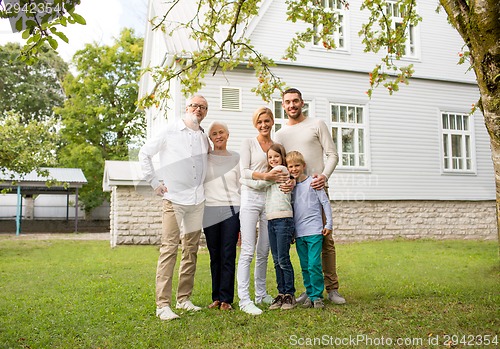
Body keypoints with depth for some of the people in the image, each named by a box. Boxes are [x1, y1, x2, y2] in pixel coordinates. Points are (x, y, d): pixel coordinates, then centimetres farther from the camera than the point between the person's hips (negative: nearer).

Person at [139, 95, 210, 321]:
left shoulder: (204, 138, 14)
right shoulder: (170, 130, 1)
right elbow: (144, 153, 4)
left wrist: (202, 185, 14)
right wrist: (155, 182, -3)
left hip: (197, 200, 6)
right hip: (174, 198, -5)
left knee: (191, 250, 9)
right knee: (169, 249, -10)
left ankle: (184, 299, 19)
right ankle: (163, 304, -7)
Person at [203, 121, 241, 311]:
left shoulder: (236, 158, 10)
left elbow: (242, 186, 11)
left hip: (231, 210, 0)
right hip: (210, 210, 1)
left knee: (228, 255, -4)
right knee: (214, 256, 5)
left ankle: (226, 299, 2)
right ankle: (216, 297, 14)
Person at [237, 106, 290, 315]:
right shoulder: (248, 143, 4)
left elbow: (282, 171, 16)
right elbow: (244, 171, -4)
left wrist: (288, 180, -7)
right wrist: (265, 176, -20)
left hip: (270, 199, 4)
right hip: (251, 197, -4)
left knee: (264, 251, 9)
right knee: (248, 251, -10)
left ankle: (261, 294, 20)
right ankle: (244, 299, -8)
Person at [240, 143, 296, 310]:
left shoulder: (282, 169, -2)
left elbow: (260, 184, -2)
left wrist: (241, 179, 9)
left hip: (283, 219, -8)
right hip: (271, 220, 8)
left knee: (283, 259, -6)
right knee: (277, 261, 8)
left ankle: (289, 295, 3)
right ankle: (281, 294, 14)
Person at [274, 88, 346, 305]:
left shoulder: (317, 125, 8)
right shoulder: (280, 134, 16)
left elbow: (332, 154, 2)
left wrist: (324, 176, -16)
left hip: (317, 188, -3)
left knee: (325, 239, -6)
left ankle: (332, 289, 1)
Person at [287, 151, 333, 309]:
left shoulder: (312, 182, -4)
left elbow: (325, 202, -2)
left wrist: (328, 224, -3)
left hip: (314, 232, -5)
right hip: (298, 233, 5)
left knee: (314, 265, -8)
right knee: (304, 267, 9)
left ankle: (317, 296, 3)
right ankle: (309, 295, 18)